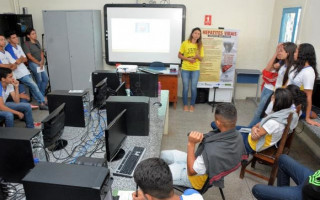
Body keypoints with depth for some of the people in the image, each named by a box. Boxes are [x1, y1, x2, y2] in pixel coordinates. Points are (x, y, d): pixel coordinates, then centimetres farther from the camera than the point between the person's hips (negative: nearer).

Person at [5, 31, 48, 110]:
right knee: (34, 86, -11)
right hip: (20, 73, -8)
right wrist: (21, 58, 1)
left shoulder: (18, 46, 13)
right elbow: (17, 62, -17)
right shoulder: (9, 48, -13)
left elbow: (25, 59, 12)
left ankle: (41, 103, 7)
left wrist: (20, 59, -8)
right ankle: (43, 102, -4)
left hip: (25, 70, 8)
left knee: (33, 87, 5)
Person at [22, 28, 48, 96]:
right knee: (39, 80, -4)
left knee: (45, 79, 6)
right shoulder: (26, 44, -9)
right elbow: (29, 56, -12)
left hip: (40, 63, 7)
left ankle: (42, 95, 18)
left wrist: (42, 61, -3)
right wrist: (39, 63, -10)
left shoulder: (37, 42, 12)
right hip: (33, 64, -7)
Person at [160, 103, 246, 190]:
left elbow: (191, 171, -26)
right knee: (163, 154, 15)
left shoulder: (213, 151, -43)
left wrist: (191, 144, -30)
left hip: (198, 177, -8)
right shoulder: (238, 136, -18)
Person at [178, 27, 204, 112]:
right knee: (185, 88, 5)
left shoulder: (200, 45, 3)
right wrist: (188, 59, -15)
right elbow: (179, 55, -1)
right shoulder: (185, 43, -3)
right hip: (185, 69, -1)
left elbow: (201, 59, 5)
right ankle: (185, 105, 19)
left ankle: (192, 105, 19)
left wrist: (197, 56, -18)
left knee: (193, 88, 5)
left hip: (196, 70, 1)